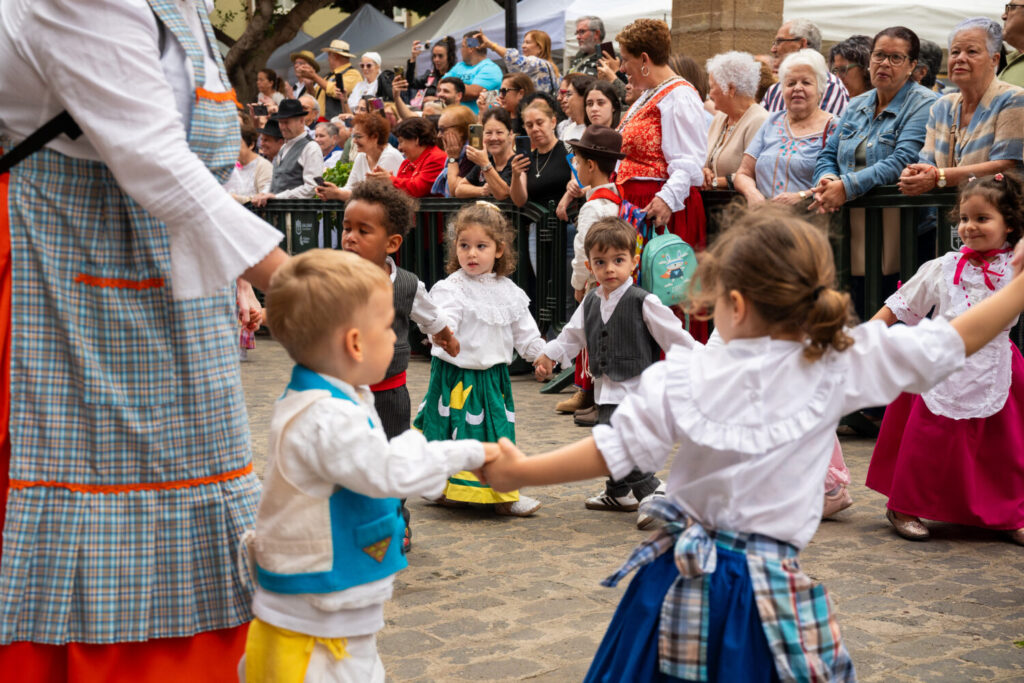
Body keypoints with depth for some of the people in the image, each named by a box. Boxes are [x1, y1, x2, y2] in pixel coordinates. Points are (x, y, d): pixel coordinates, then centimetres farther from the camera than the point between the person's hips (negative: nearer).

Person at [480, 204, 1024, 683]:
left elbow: (614, 451, -6)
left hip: (680, 576, 0)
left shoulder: (684, 379, -9)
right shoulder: (841, 364, -7)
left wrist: (520, 472, 5)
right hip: (768, 584, 0)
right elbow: (954, 342, -2)